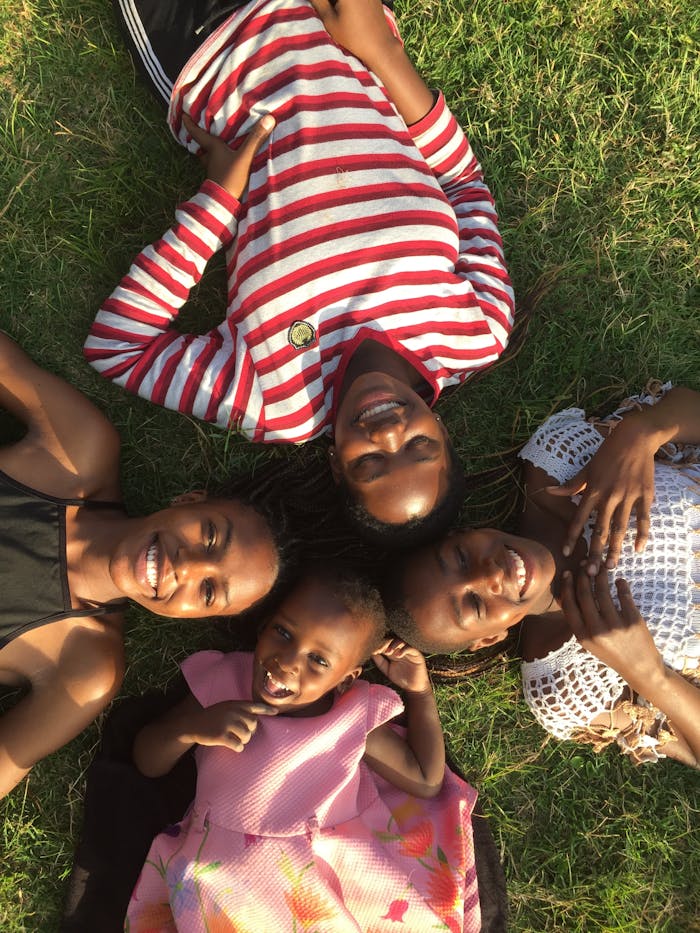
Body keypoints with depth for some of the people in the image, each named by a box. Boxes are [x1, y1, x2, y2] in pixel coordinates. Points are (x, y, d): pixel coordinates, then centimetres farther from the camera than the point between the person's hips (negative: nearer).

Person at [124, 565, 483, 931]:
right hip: (226, 875, -1)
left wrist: (419, 690, -2)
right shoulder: (226, 681, -4)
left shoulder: (355, 716, -3)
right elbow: (147, 763, 0)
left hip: (330, 866, 2)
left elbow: (426, 782, 5)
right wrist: (191, 726, -21)